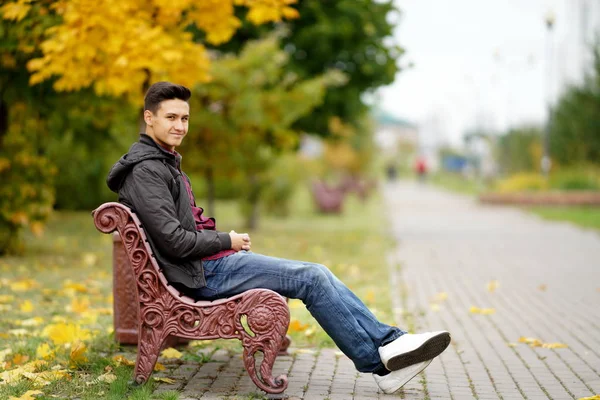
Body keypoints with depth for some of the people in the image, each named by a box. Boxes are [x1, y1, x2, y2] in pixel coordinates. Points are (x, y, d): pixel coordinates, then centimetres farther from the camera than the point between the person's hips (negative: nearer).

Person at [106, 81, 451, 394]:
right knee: (312, 277, -13)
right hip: (202, 274, -10)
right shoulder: (145, 171, -15)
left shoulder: (164, 162, 17)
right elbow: (174, 242, -23)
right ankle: (377, 360, -3)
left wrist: (227, 240, 7)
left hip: (213, 261, 10)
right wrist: (227, 241, -8)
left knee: (318, 274, 1)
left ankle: (388, 344, 0)